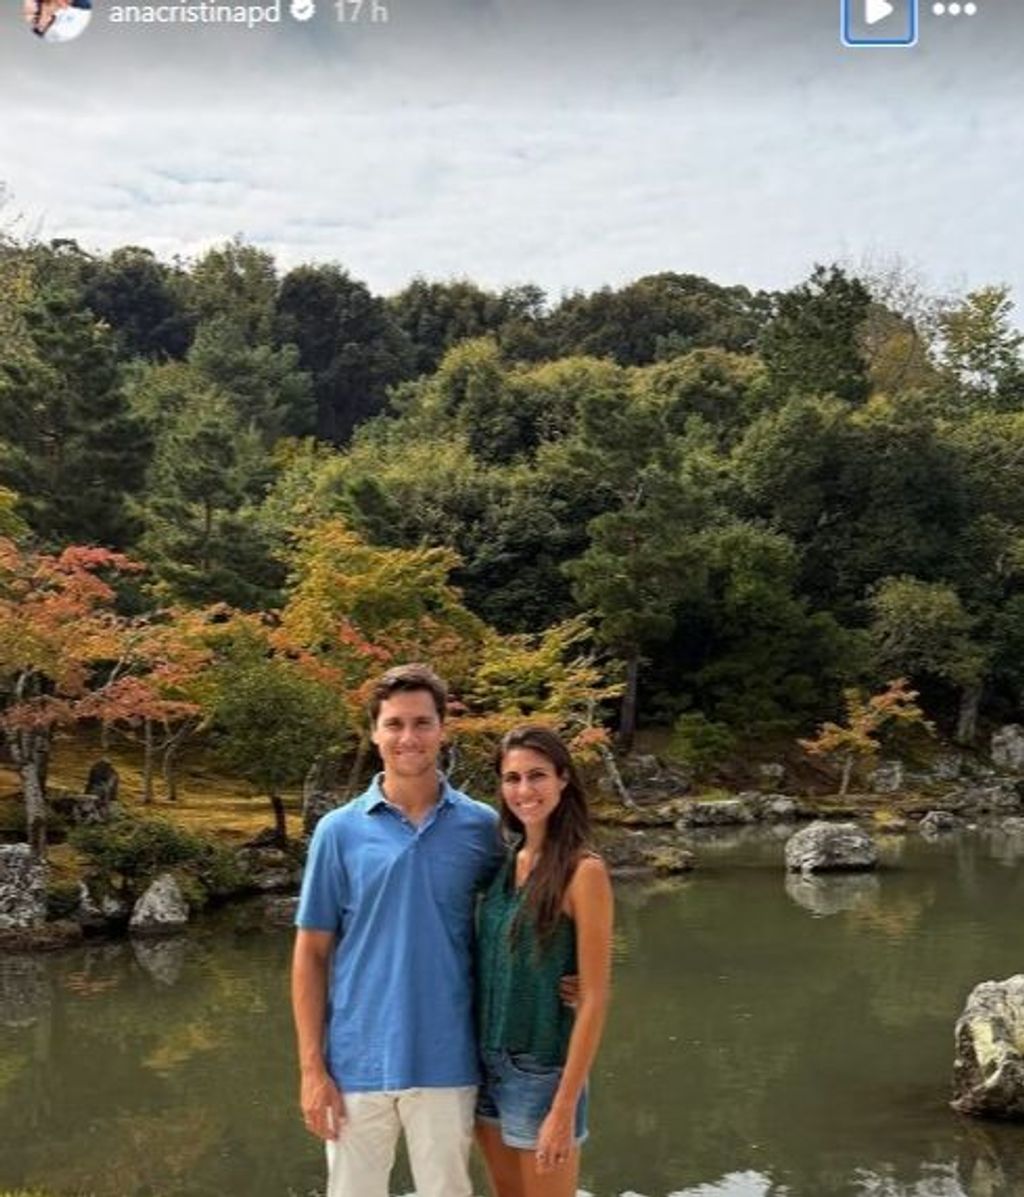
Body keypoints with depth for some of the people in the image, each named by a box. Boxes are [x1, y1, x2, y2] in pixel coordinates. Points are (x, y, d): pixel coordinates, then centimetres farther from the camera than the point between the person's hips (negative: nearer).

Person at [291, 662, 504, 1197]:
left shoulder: (482, 826, -1)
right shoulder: (339, 831, -3)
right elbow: (311, 954, 0)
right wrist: (311, 1065, -4)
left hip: (447, 1064, 0)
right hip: (357, 1064, 0)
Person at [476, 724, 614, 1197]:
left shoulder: (583, 871, -15)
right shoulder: (507, 864, 4)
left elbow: (593, 999, -15)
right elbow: (490, 971, 10)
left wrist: (564, 1107, -17)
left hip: (542, 1071, -6)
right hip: (487, 1064, 6)